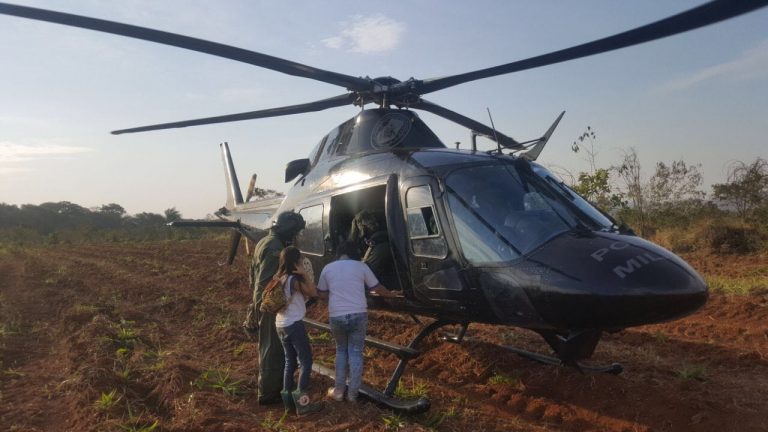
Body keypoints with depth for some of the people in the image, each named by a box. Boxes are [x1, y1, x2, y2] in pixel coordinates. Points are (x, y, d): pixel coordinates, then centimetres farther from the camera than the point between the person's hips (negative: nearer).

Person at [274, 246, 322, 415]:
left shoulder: (278, 278, 7)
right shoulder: (294, 280, -18)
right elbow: (313, 293, -18)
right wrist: (305, 274, -18)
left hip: (280, 325, 8)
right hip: (294, 325, -8)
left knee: (290, 361, 16)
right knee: (305, 361, -2)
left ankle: (288, 398, 20)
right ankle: (302, 401, -4)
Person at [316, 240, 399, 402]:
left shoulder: (328, 268, 5)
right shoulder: (361, 266, 1)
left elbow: (321, 294, 13)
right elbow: (377, 288, 9)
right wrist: (391, 294, 27)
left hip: (336, 316, 1)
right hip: (358, 315, -1)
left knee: (341, 351, 21)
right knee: (355, 353, 11)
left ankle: (338, 391, 21)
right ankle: (353, 393, 15)